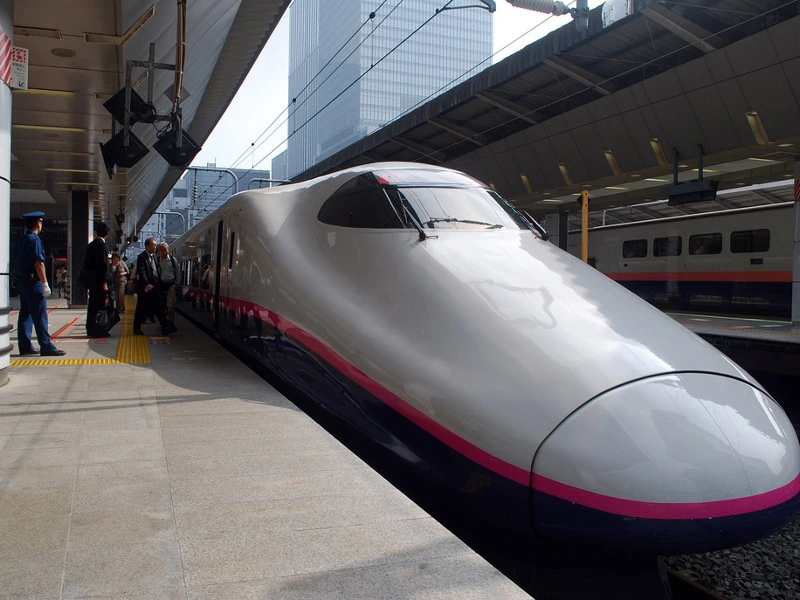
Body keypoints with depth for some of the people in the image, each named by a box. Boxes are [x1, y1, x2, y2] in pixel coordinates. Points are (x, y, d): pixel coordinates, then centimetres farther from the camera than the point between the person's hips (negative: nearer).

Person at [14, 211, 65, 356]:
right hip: (33, 281, -9)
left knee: (25, 314, 12)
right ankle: (46, 347, -7)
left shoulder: (21, 240, 14)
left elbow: (18, 262, 17)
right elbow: (38, 263, -19)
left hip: (21, 281, 9)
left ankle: (25, 346, 16)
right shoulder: (34, 240, -13)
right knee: (40, 315, -8)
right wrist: (45, 284, -18)